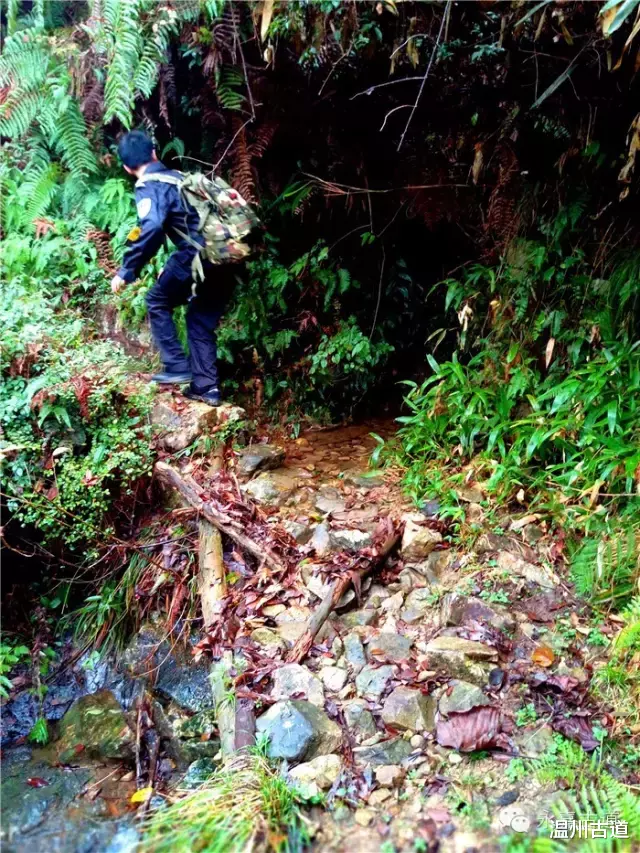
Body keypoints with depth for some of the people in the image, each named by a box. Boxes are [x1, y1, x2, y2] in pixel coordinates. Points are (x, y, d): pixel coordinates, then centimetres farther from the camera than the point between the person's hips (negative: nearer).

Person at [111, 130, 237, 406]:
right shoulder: (178, 176, 24)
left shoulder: (147, 187, -2)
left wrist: (126, 271, -14)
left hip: (200, 254, -8)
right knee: (202, 320, 18)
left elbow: (152, 229, -21)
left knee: (157, 302, 14)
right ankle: (206, 387, 16)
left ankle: (177, 367, 8)